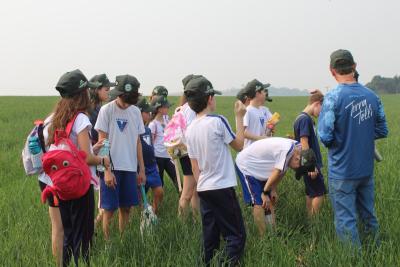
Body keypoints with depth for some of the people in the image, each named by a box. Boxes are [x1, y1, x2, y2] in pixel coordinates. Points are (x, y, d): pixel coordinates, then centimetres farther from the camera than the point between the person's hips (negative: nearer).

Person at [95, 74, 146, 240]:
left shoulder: (135, 112, 7)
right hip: (111, 168, -4)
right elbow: (102, 142, -7)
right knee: (109, 209, -1)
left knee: (126, 208, 9)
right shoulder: (106, 110, -6)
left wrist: (141, 169, 11)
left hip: (130, 168, 4)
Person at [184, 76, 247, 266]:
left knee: (210, 236, 11)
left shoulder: (190, 130, 6)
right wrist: (239, 117, 5)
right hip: (222, 188, -6)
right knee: (236, 234, -1)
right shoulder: (218, 121, -13)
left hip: (203, 189, 6)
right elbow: (239, 145, 0)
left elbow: (194, 166, 10)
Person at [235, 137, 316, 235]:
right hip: (246, 165, -9)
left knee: (270, 201, 5)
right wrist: (265, 193, -18)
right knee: (259, 204, -12)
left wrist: (273, 190, 1)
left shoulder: (296, 149, -4)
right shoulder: (286, 150, -33)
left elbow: (282, 171, 4)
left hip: (258, 167, 9)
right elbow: (276, 173, -27)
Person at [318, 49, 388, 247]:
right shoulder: (371, 96, 0)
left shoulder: (333, 97, -17)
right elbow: (382, 131, 8)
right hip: (367, 169, 6)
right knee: (369, 217, 18)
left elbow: (325, 136, -18)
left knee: (346, 221, 3)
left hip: (342, 171, -6)